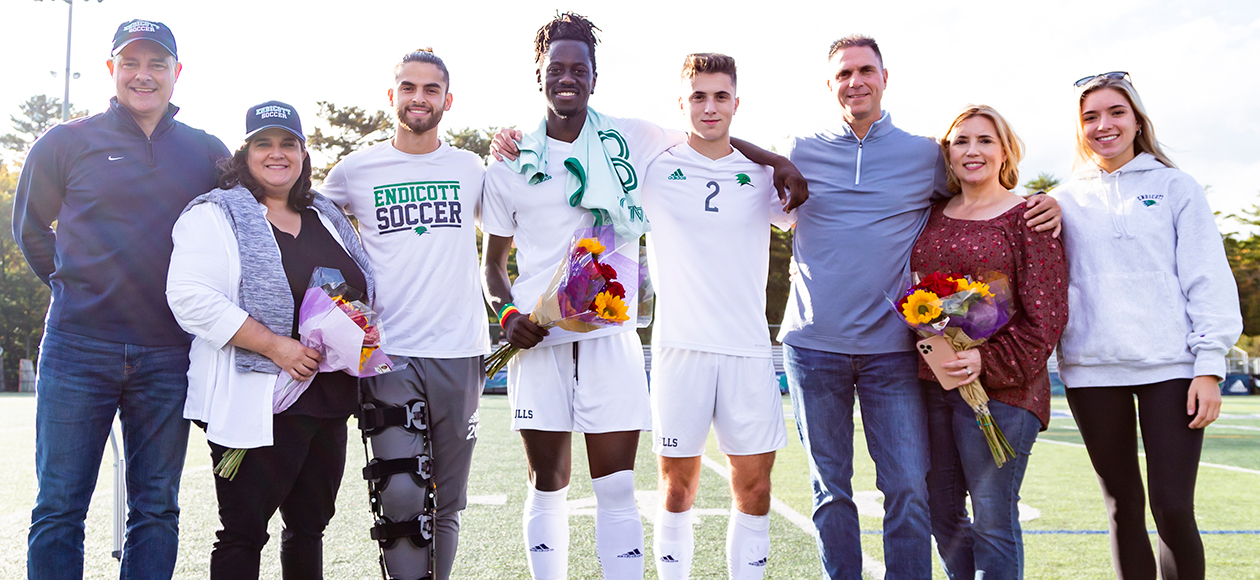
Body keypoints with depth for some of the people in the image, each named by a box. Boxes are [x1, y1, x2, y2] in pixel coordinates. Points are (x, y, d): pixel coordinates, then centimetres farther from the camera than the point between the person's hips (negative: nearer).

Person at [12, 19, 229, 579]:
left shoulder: (209, 154, 8)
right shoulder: (66, 143, 5)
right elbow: (29, 229, 16)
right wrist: (74, 286, 8)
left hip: (168, 357, 1)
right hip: (77, 349, -1)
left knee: (156, 510, 6)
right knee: (59, 508, 2)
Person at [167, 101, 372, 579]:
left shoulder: (327, 218, 16)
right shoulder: (215, 216, -3)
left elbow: (362, 292, 25)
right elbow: (190, 298, -15)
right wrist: (277, 346, -20)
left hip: (329, 395, 7)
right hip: (258, 403, -6)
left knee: (310, 526, 15)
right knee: (244, 532, 0)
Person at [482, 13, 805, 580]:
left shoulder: (631, 139, 4)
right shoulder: (511, 165, 6)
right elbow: (493, 260, 12)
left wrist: (774, 160, 4)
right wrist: (506, 312, -5)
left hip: (611, 336, -1)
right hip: (537, 340, 1)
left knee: (617, 492, 0)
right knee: (547, 488, 9)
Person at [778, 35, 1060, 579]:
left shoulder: (926, 154, 7)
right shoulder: (802, 151, 7)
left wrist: (1043, 203, 1)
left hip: (891, 349, 0)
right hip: (813, 346, 0)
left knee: (909, 489, -2)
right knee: (831, 489, 8)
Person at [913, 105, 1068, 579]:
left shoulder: (1028, 217, -2)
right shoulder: (933, 216, 14)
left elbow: (1046, 314, -8)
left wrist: (989, 361, -19)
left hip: (1001, 387, -5)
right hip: (930, 384, 6)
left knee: (992, 518, -3)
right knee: (940, 511, 11)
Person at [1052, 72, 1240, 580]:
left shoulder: (1174, 187, 7)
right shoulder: (1065, 201, 12)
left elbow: (1208, 278, 1)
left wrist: (1210, 366, -6)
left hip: (1171, 366, -2)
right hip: (1092, 370, 2)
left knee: (1173, 509, -8)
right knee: (1123, 508, 8)